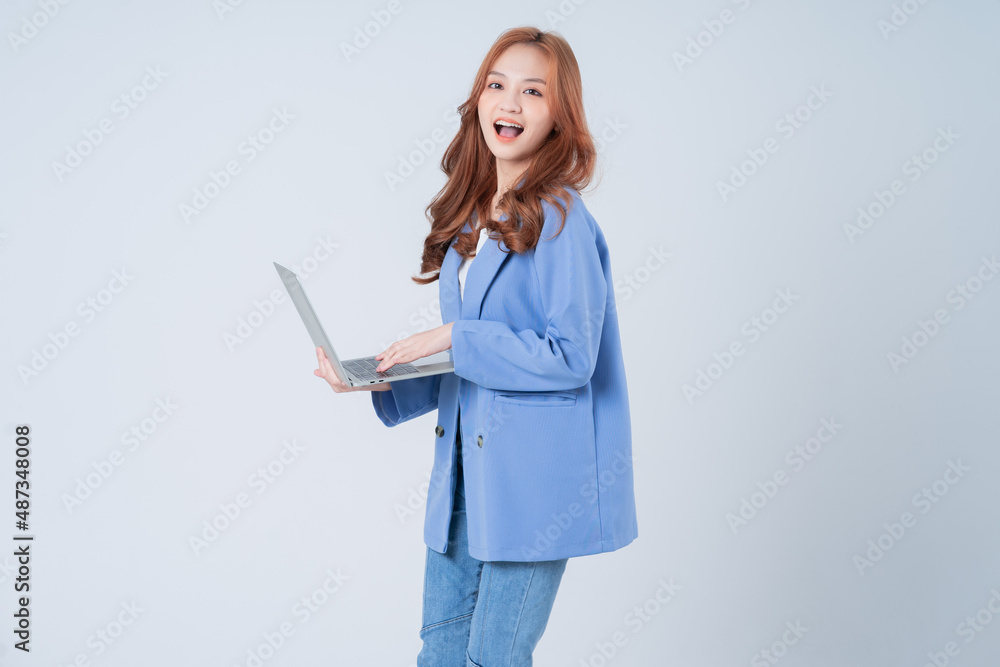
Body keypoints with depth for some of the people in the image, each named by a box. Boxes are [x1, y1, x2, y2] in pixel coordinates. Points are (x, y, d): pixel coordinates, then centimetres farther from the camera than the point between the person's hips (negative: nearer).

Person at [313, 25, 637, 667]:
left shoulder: (560, 219, -14)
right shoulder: (469, 217, 9)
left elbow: (570, 357, -19)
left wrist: (453, 339, -18)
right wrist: (381, 380, 3)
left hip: (538, 474, -7)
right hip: (466, 465, 8)